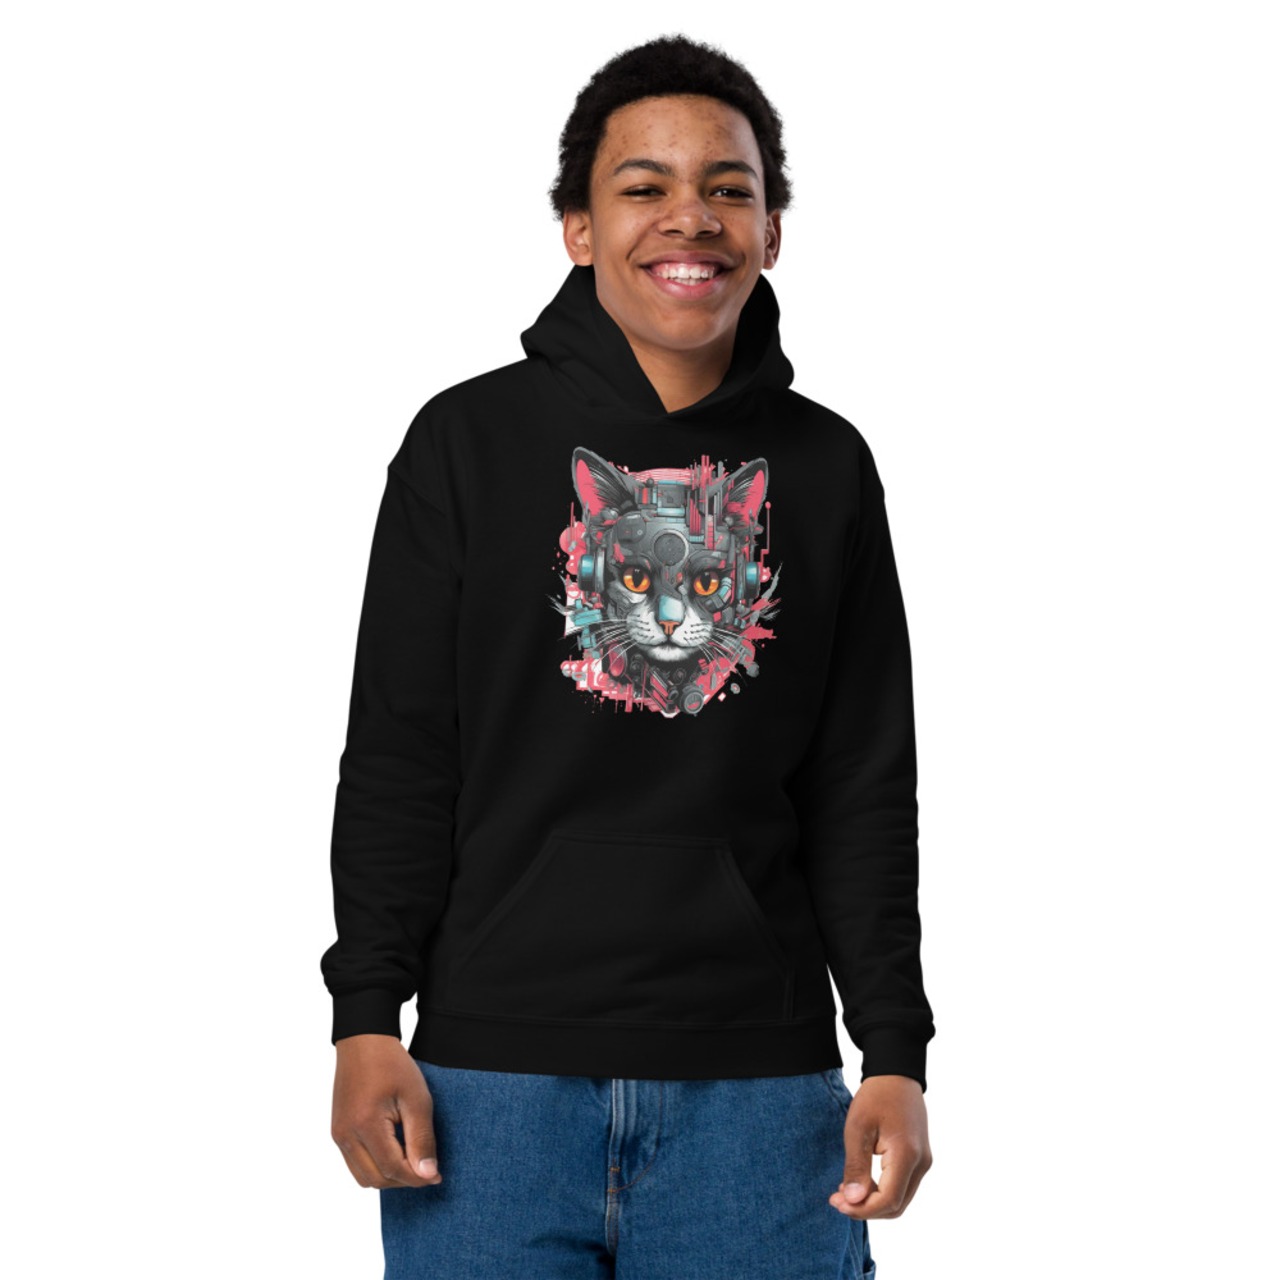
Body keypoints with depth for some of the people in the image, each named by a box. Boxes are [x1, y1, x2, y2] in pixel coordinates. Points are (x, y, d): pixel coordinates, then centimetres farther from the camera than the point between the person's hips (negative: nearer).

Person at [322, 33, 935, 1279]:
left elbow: (865, 790, 10)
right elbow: (397, 756, 3)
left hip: (758, 1082, 1)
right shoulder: (470, 440, 4)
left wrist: (894, 1055, 3)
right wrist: (366, 1020, -4)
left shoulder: (825, 468, 9)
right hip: (496, 1071, -1)